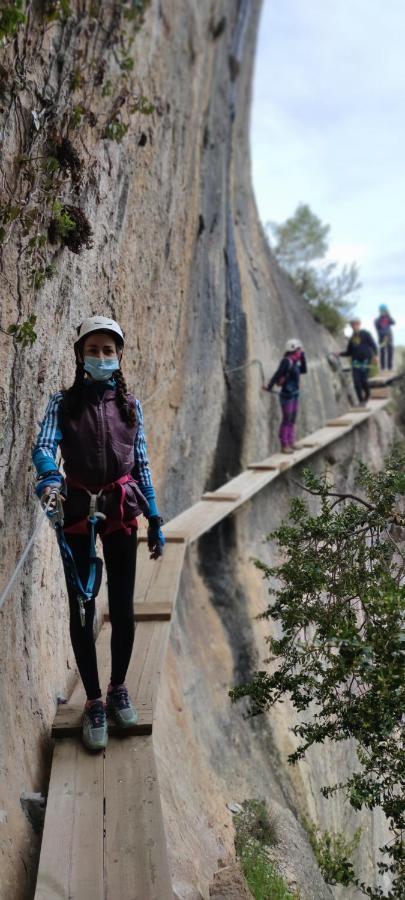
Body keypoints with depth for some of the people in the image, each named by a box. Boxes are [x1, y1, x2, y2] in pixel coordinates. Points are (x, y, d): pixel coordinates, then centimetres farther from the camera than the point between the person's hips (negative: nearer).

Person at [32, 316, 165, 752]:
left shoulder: (130, 405, 6)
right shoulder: (64, 402, -1)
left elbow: (142, 465, 8)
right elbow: (43, 447, -15)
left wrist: (155, 519, 5)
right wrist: (50, 476, -38)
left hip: (121, 509, 2)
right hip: (77, 510, -1)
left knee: (122, 606, 7)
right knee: (81, 607, 3)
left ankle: (118, 688, 28)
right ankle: (94, 702, 17)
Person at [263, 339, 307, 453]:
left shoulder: (294, 362, 8)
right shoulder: (287, 361, -18)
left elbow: (303, 370, 20)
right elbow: (277, 374, -21)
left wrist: (302, 357, 12)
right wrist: (269, 387, -21)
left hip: (295, 394, 9)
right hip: (287, 395, -9)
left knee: (292, 420, 13)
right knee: (286, 420, -5)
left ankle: (291, 443, 21)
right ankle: (284, 446, 0)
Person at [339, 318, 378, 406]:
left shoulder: (366, 334, 2)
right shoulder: (352, 338, 15)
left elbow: (373, 345, -4)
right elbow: (349, 352, 19)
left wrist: (375, 355, -18)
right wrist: (340, 354, 4)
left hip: (365, 361, -4)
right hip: (356, 362, 4)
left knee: (364, 380, -11)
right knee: (356, 382, -8)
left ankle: (367, 396, 17)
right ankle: (361, 401, 1)